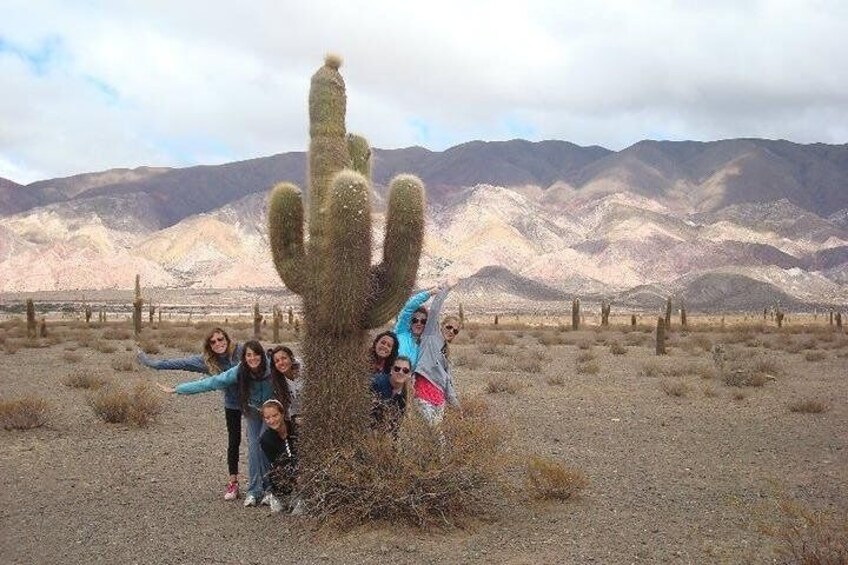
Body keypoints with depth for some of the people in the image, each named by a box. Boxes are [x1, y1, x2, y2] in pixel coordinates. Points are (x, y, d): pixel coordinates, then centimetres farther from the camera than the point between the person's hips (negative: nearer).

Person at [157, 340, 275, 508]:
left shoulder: (270, 369, -28)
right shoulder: (238, 372, -25)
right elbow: (210, 383, -22)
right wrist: (176, 389, -21)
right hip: (252, 411, 2)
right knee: (253, 447, -9)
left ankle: (270, 488, -3)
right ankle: (254, 491, -2)